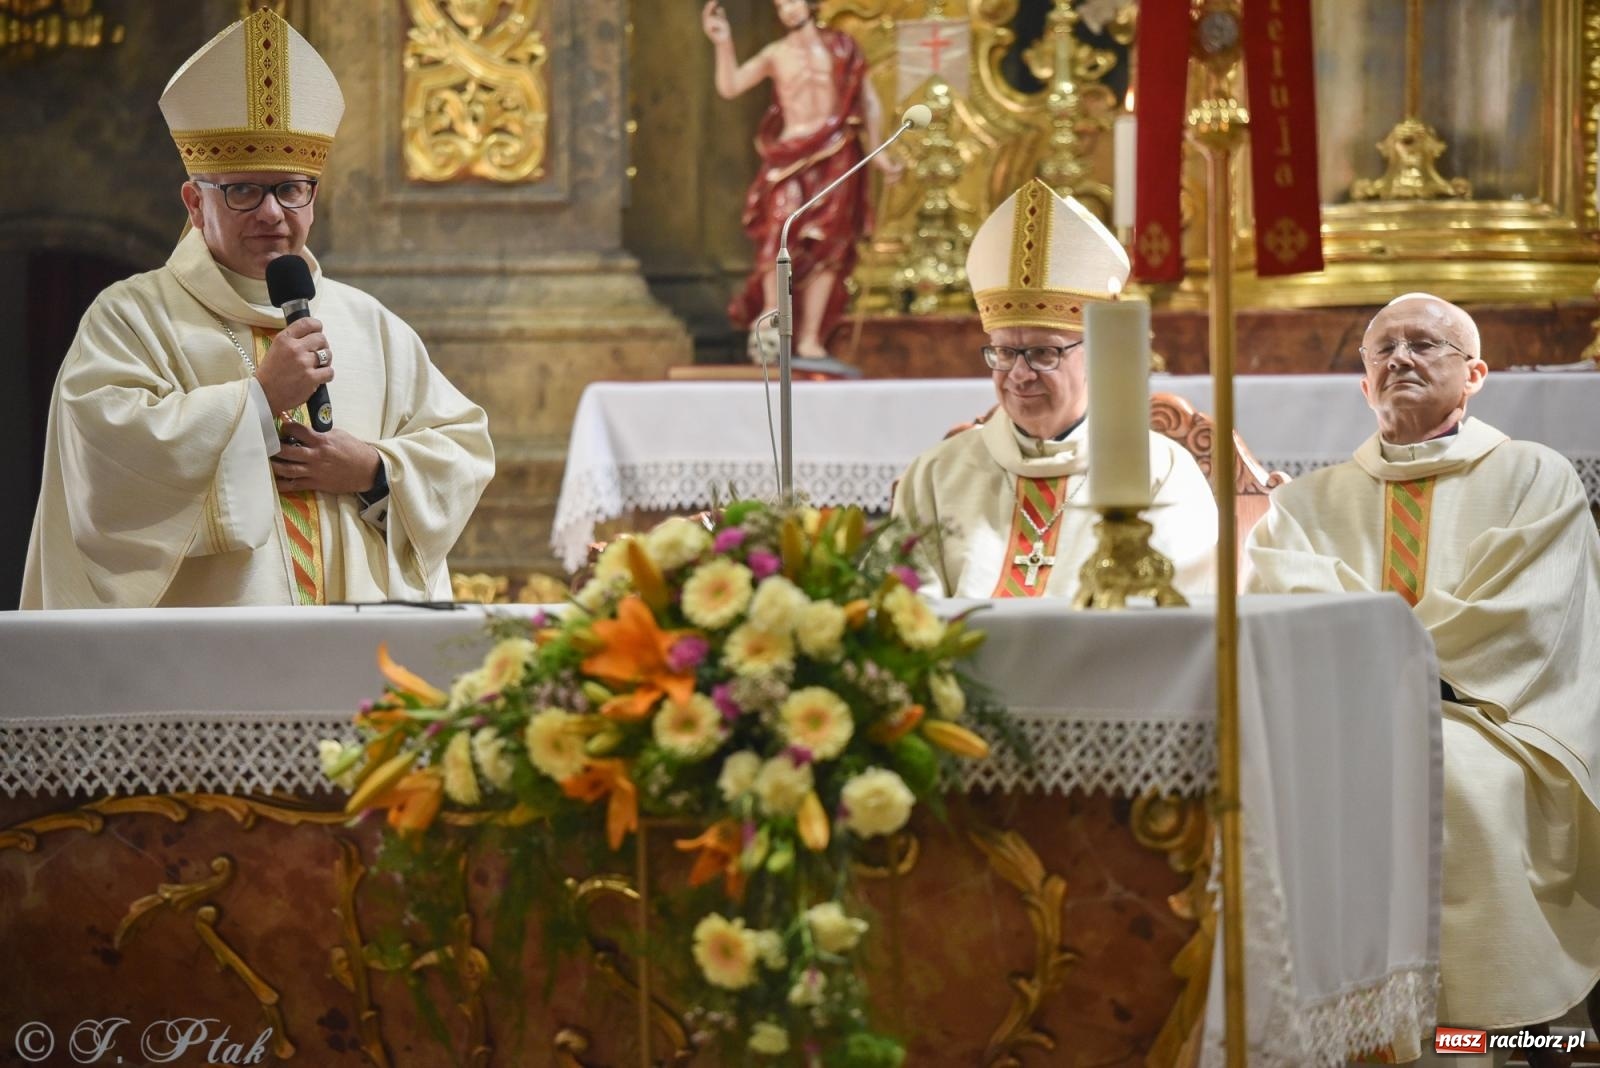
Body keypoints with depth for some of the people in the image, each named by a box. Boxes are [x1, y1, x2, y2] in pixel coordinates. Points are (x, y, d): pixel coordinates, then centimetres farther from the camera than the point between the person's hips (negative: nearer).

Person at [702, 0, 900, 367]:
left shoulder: (841, 48, 10)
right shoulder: (776, 55, 9)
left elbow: (868, 102, 15)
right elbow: (729, 87, -1)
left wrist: (878, 151, 9)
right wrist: (723, 44, -13)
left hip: (836, 158, 1)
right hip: (791, 156, -1)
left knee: (826, 248, -2)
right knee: (779, 219, -25)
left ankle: (810, 338, 2)